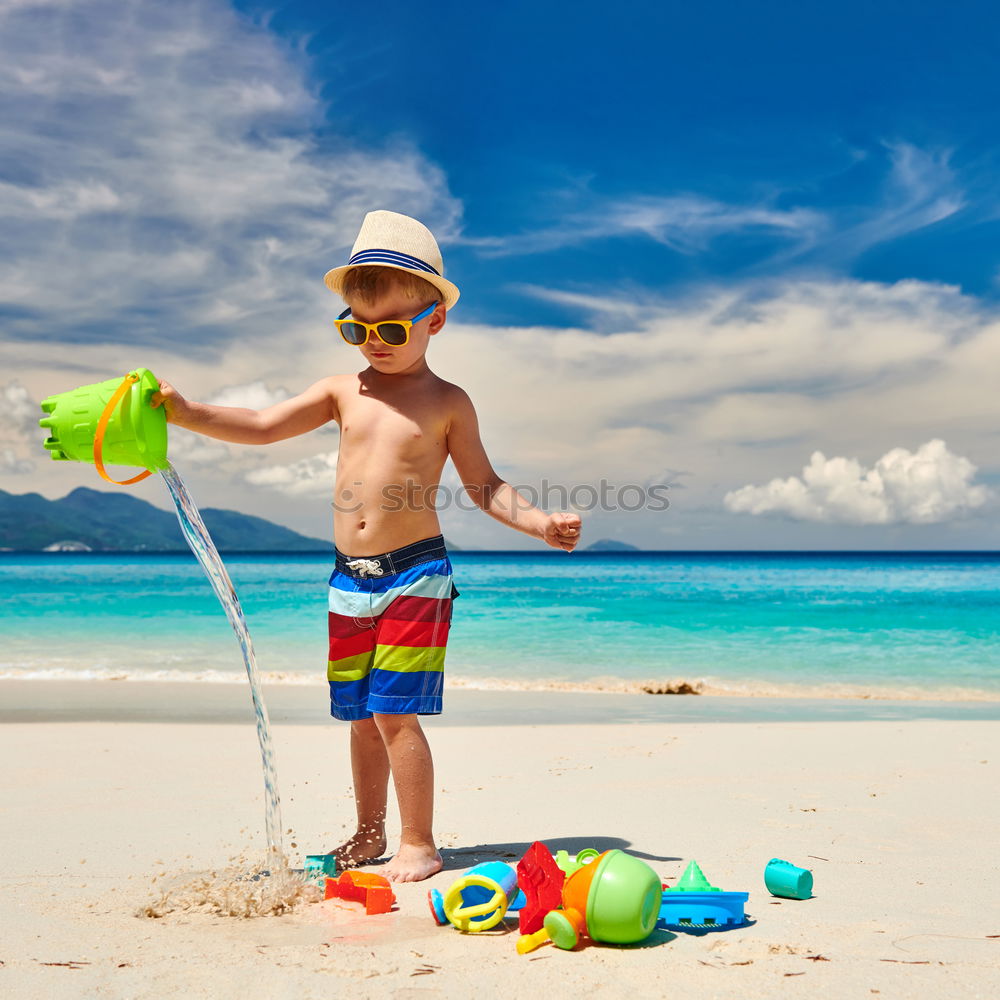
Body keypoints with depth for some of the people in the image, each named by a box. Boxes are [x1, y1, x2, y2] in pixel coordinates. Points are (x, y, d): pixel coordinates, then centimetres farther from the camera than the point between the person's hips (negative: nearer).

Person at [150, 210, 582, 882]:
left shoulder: (447, 403, -1)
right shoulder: (343, 391, 9)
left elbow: (484, 486, 3)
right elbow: (261, 426, 4)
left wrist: (541, 522, -11)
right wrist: (184, 412, -8)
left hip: (415, 574, -5)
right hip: (349, 577, 5)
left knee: (394, 712, -8)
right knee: (361, 716, 13)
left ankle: (419, 844, 6)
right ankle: (370, 835, 29)